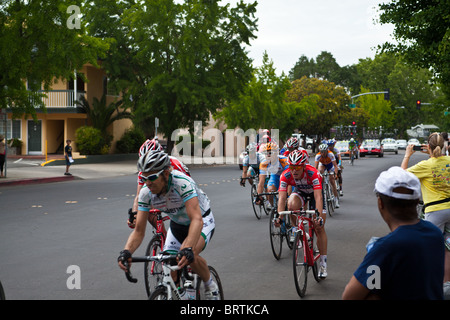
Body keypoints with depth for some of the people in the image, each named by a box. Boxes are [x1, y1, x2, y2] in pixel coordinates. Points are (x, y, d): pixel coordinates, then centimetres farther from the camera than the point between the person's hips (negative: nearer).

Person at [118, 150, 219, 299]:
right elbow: (139, 231, -19)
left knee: (188, 256, -30)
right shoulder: (146, 192, -21)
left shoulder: (182, 183, -37)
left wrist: (188, 249, -61)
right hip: (177, 224, 5)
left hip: (202, 221, -5)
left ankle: (211, 286, -4)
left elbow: (197, 220, -46)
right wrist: (126, 251, -39)